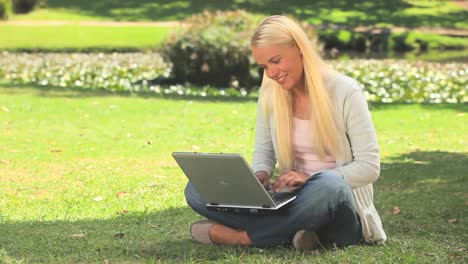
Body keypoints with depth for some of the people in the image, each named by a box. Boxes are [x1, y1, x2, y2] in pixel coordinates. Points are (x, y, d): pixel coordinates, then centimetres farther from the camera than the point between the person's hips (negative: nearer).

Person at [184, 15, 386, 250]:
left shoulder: (345, 92, -9)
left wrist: (310, 178, -22)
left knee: (328, 185, -42)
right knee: (197, 188, -12)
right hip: (291, 200, 5)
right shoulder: (270, 92, 5)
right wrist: (260, 175, -10)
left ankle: (238, 235, -25)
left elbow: (370, 166, -10)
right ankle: (292, 231, -25)